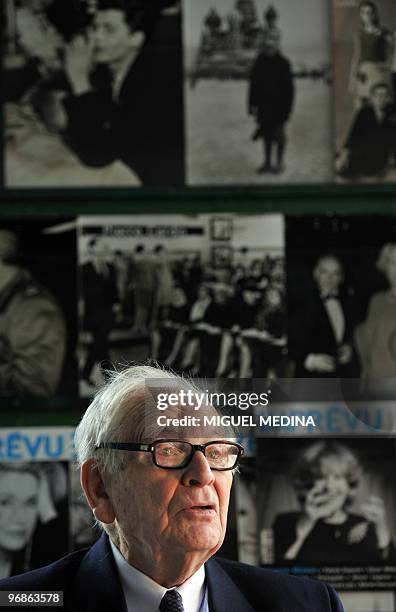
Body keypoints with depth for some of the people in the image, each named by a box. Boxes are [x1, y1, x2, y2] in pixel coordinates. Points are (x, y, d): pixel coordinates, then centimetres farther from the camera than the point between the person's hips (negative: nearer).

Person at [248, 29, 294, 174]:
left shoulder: (283, 64, -9)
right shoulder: (259, 62, 4)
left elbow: (288, 88, -9)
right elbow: (253, 84, 8)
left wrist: (287, 107, -12)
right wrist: (252, 104, 3)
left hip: (278, 107, -4)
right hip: (263, 106, 4)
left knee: (278, 134, 5)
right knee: (267, 134, 12)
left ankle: (280, 162, 17)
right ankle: (267, 162, 21)